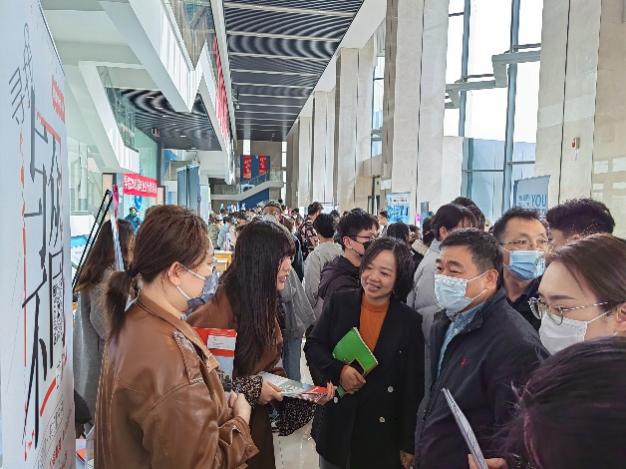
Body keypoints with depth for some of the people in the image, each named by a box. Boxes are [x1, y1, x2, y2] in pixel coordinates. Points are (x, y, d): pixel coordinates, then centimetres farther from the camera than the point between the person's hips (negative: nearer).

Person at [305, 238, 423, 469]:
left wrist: (409, 443, -3)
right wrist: (338, 370, -19)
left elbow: (414, 387, -5)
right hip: (336, 422, 2)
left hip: (382, 430, -1)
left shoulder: (410, 321, -10)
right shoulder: (338, 302, -7)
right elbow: (312, 346, 0)